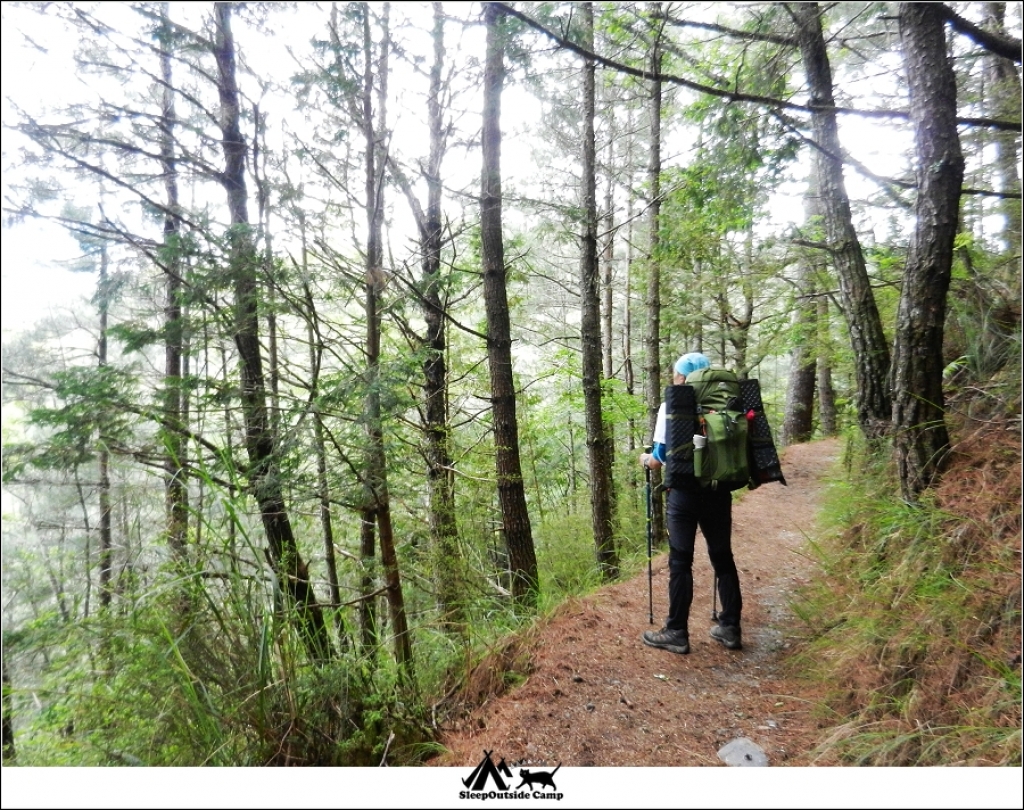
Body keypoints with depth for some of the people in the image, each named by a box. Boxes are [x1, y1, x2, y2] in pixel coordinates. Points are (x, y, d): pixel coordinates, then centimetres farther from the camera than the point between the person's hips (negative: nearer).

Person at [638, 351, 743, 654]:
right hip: (718, 491, 4)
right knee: (723, 558, 14)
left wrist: (646, 459, 14)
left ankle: (677, 632, 9)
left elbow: (660, 458, -8)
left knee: (680, 562, 3)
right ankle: (730, 628, 22)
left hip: (685, 493, -4)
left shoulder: (672, 406, -7)